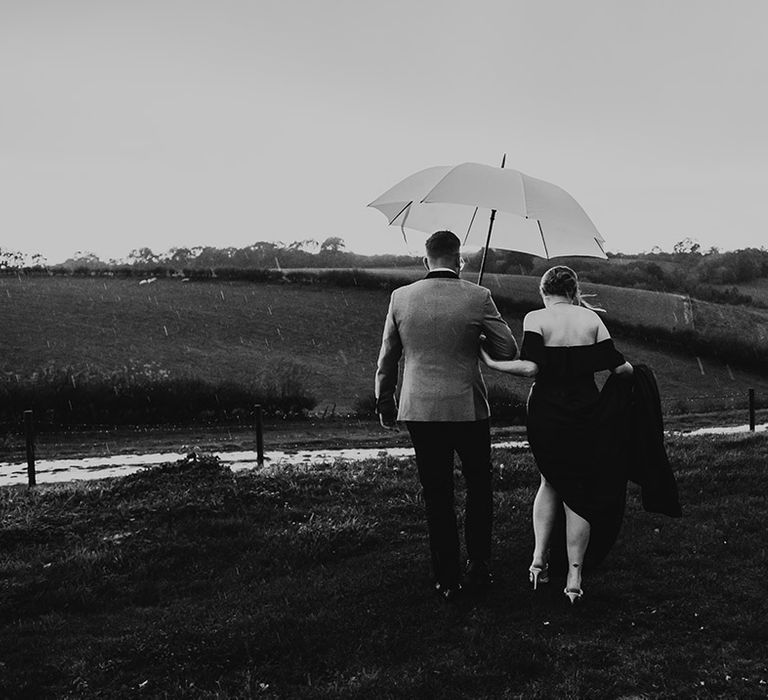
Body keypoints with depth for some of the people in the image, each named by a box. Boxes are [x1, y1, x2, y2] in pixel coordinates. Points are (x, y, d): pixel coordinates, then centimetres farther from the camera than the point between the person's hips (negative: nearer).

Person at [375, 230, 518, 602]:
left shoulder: (400, 297, -1)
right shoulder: (478, 297, -7)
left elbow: (387, 359, 5)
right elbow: (508, 351, -3)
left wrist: (385, 404, 16)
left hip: (420, 411, 2)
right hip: (468, 409, -1)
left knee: (437, 497, 11)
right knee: (479, 488, 19)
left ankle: (447, 579, 17)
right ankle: (478, 567, 21)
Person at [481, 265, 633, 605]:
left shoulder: (535, 319, -5)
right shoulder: (591, 318, 2)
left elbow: (530, 367, -18)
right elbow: (618, 367, 0)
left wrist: (491, 363, -8)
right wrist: (631, 369, 22)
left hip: (545, 417, -1)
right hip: (585, 417, 1)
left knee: (551, 481, 22)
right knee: (579, 492, 10)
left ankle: (539, 557, 11)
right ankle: (574, 578, 11)